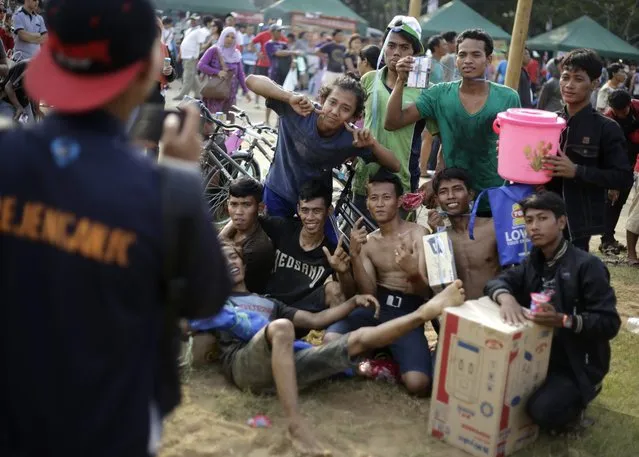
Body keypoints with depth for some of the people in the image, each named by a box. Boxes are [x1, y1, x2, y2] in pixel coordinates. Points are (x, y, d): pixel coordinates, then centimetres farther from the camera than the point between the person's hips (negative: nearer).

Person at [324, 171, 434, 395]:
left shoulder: (418, 233, -2)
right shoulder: (368, 241, 9)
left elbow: (426, 292, -10)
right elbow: (368, 293, -2)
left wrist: (413, 273, -34)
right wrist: (355, 255, -16)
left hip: (408, 312, -3)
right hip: (376, 306, 3)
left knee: (417, 384, -26)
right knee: (331, 340, -28)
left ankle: (392, 355, 8)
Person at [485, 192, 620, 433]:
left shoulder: (587, 265, -15)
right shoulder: (533, 262, 8)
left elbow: (609, 323, -20)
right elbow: (497, 281, -7)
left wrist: (562, 320, -37)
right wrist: (505, 297, -33)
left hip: (576, 364, -7)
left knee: (543, 410, -29)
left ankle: (579, 395, 6)